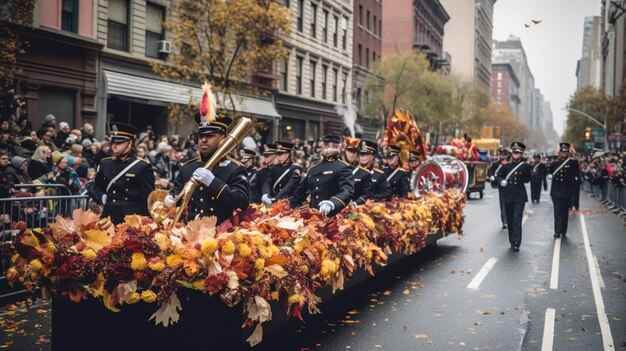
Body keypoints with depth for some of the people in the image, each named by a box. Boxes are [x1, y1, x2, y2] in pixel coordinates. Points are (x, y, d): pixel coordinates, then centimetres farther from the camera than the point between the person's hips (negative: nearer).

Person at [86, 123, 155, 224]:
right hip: (108, 218, 5)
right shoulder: (105, 164, 10)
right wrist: (102, 197, 5)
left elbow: (148, 199, -6)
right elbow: (96, 186, 24)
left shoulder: (142, 167, -6)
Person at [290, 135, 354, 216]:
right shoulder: (312, 169, 14)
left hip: (332, 217, -5)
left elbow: (348, 191, -21)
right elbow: (301, 191, 23)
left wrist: (331, 203, -38)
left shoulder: (343, 168, -5)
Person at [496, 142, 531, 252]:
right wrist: (501, 181, -4)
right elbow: (498, 176, 13)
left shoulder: (525, 166, 1)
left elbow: (527, 179, 7)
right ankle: (512, 242, 22)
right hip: (508, 196, 4)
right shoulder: (506, 166, 9)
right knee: (510, 220, 9)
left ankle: (516, 243, -16)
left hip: (519, 196, -4)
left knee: (517, 219, -13)